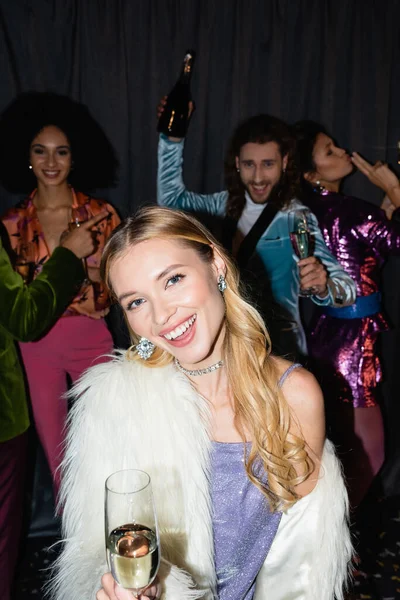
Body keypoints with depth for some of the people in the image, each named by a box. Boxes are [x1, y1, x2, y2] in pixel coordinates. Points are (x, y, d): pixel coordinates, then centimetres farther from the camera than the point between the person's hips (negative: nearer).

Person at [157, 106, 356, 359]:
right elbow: (171, 197, 9)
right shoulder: (228, 204, -2)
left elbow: (345, 287, -25)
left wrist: (323, 286, -48)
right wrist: (172, 138, -2)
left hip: (278, 350, -5)